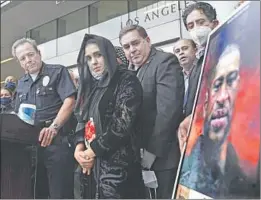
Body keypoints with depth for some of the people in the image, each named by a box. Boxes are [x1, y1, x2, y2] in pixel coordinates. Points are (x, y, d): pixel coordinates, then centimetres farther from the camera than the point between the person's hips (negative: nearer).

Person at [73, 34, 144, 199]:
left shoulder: (127, 81, -5)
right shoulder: (91, 86, 17)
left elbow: (123, 123, -14)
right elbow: (82, 119, 16)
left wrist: (93, 150, -10)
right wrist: (79, 145, -3)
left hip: (118, 166, -6)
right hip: (93, 165, 7)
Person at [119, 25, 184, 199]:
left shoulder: (165, 61, -8)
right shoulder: (130, 71, 14)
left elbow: (169, 109, -19)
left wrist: (152, 151, -19)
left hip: (163, 156, -7)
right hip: (139, 157, 7)